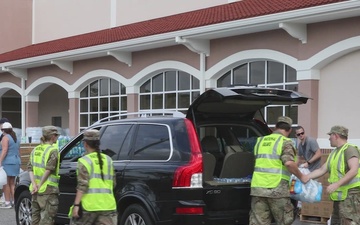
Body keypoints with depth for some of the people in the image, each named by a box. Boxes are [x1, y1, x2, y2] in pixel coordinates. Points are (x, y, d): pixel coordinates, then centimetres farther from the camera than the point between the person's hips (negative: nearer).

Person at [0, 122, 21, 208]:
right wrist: (18, 163, 25)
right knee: (12, 183, 12)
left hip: (7, 163, -8)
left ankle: (7, 202, -6)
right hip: (16, 162, 8)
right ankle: (14, 201, 11)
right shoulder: (16, 139, 16)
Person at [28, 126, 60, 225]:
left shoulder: (35, 150, 12)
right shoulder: (53, 150, -9)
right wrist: (40, 185, -11)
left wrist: (34, 184, -5)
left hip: (35, 191, 7)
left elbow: (30, 168, 4)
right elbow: (48, 170, -17)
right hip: (48, 190, -7)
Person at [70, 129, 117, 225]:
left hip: (89, 205, -4)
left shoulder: (84, 161, -5)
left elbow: (82, 185, -14)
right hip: (107, 205, 4)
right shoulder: (108, 160, 11)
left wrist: (76, 205, -14)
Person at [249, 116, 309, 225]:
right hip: (277, 189, -5)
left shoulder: (260, 141, 17)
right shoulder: (285, 142, -2)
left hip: (257, 188, 5)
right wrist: (301, 177, -3)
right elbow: (289, 163, -17)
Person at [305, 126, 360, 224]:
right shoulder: (334, 152, 18)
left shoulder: (349, 149, -11)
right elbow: (321, 170, 20)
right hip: (340, 196, 10)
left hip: (350, 195, -10)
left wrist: (336, 184, -29)